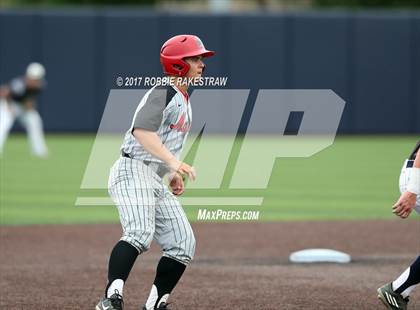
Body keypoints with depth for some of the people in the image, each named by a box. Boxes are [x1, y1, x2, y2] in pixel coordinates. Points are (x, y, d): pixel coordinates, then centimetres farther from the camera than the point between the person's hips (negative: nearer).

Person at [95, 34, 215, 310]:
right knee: (140, 233, -30)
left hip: (157, 181, 10)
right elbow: (142, 131, -27)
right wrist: (174, 163, -36)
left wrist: (174, 174, 19)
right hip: (134, 171, -10)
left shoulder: (184, 100, 20)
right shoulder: (163, 94, -11)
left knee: (183, 245, 3)